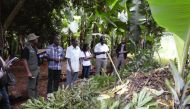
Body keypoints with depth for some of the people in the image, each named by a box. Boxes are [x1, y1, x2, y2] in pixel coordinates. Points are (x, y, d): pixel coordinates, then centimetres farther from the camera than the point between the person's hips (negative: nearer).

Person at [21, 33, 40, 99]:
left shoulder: (35, 47, 7)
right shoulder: (27, 48, -18)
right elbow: (24, 60, -19)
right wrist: (28, 72, -22)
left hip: (37, 69, 9)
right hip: (32, 70, -9)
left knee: (36, 85, 20)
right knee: (32, 86, 1)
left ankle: (36, 98, 33)